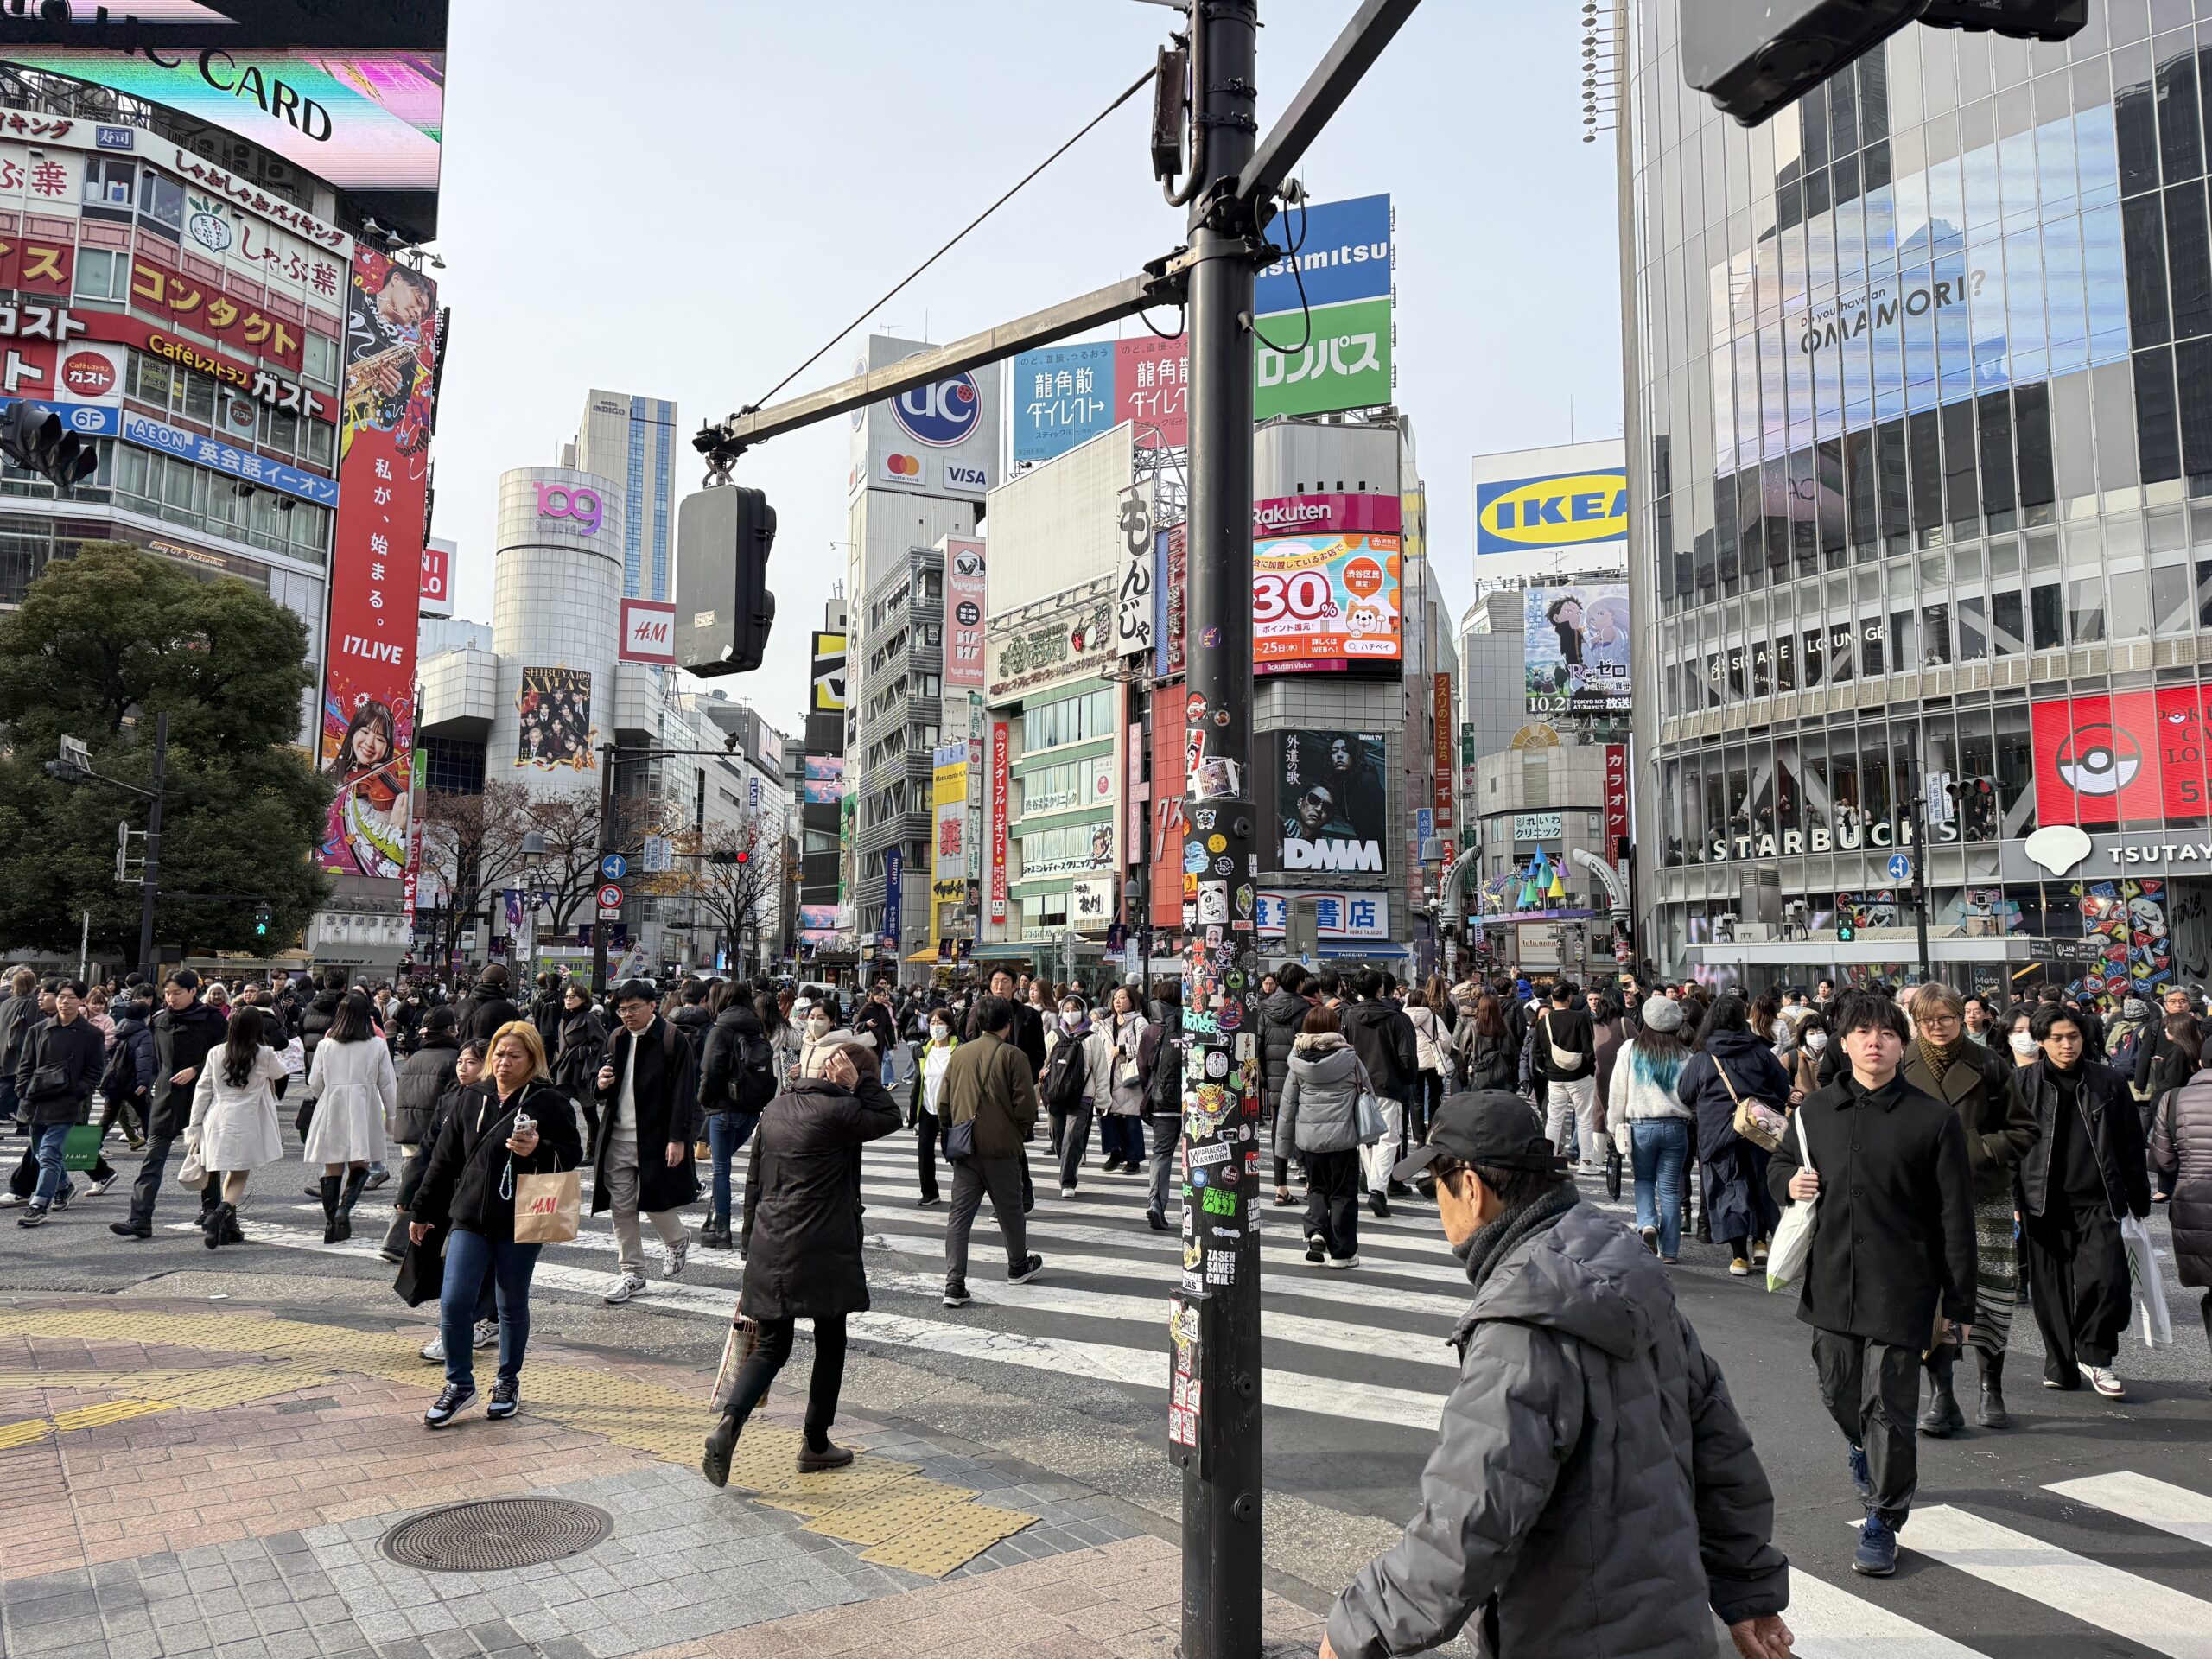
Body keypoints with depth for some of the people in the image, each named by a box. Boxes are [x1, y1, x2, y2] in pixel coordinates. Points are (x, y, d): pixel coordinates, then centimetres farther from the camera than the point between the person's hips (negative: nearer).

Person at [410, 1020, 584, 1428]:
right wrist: (422, 1212, 16)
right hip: (469, 1219, 3)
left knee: (512, 1306, 10)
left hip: (520, 1225, -3)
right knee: (453, 1302, -5)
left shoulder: (550, 1103, -4)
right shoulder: (469, 1101, 7)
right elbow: (443, 1161, 13)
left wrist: (538, 1149, -23)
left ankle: (508, 1382, 28)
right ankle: (459, 1383, 14)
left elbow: (573, 1155, -4)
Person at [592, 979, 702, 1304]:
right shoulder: (618, 1039, 11)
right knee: (622, 1209, 8)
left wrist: (678, 1139, -16)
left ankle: (678, 1240, 30)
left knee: (654, 1203, -1)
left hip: (655, 1139, -6)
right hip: (617, 1140, 6)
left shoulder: (672, 1039, -9)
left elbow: (683, 1092, -12)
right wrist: (602, 1085, -2)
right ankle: (631, 1272, 21)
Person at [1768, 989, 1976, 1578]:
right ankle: (1861, 1443, 50)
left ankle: (1883, 1521, 18)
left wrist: (1960, 1304, -4)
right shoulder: (1815, 1111, 5)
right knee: (1837, 1392, 17)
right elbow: (1778, 1165, 21)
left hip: (1901, 1287, -4)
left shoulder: (1934, 1119, -5)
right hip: (1832, 1281, 4)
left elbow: (1955, 1217, -3)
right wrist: (1788, 1182, -4)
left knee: (1888, 1408, 2)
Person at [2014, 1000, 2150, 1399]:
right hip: (2044, 1203, 0)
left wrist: (2139, 1200, 9)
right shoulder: (2023, 1083, 1)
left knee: (2107, 1279, -12)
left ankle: (2094, 1355, 10)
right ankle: (2061, 1363, 20)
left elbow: (2131, 1146, 11)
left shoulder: (2108, 1082, 5)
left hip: (2097, 1202, 0)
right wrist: (2012, 1200, 0)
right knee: (2050, 1288, 5)